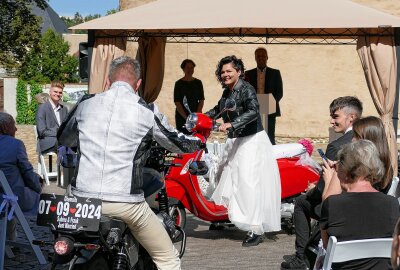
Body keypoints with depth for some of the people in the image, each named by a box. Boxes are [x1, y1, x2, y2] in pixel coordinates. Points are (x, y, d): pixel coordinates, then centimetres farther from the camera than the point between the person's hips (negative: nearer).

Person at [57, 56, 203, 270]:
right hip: (126, 203, -3)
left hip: (82, 197, 3)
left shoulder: (85, 104, 6)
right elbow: (177, 143, 12)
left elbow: (63, 139, 23)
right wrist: (198, 141, 34)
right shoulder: (147, 111, -2)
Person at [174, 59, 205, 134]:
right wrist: (186, 117, -12)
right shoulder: (179, 83, 2)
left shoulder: (198, 83, 11)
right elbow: (177, 102, -3)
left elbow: (201, 100, 9)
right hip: (181, 117, -2)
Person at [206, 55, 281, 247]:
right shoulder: (227, 92, 11)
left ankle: (256, 229, -17)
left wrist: (231, 124, -39)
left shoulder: (246, 89, -14)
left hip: (252, 141, -9)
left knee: (248, 183, -16)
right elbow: (219, 109, 31)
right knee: (229, 178, 17)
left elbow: (253, 112, -31)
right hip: (234, 142, 9)